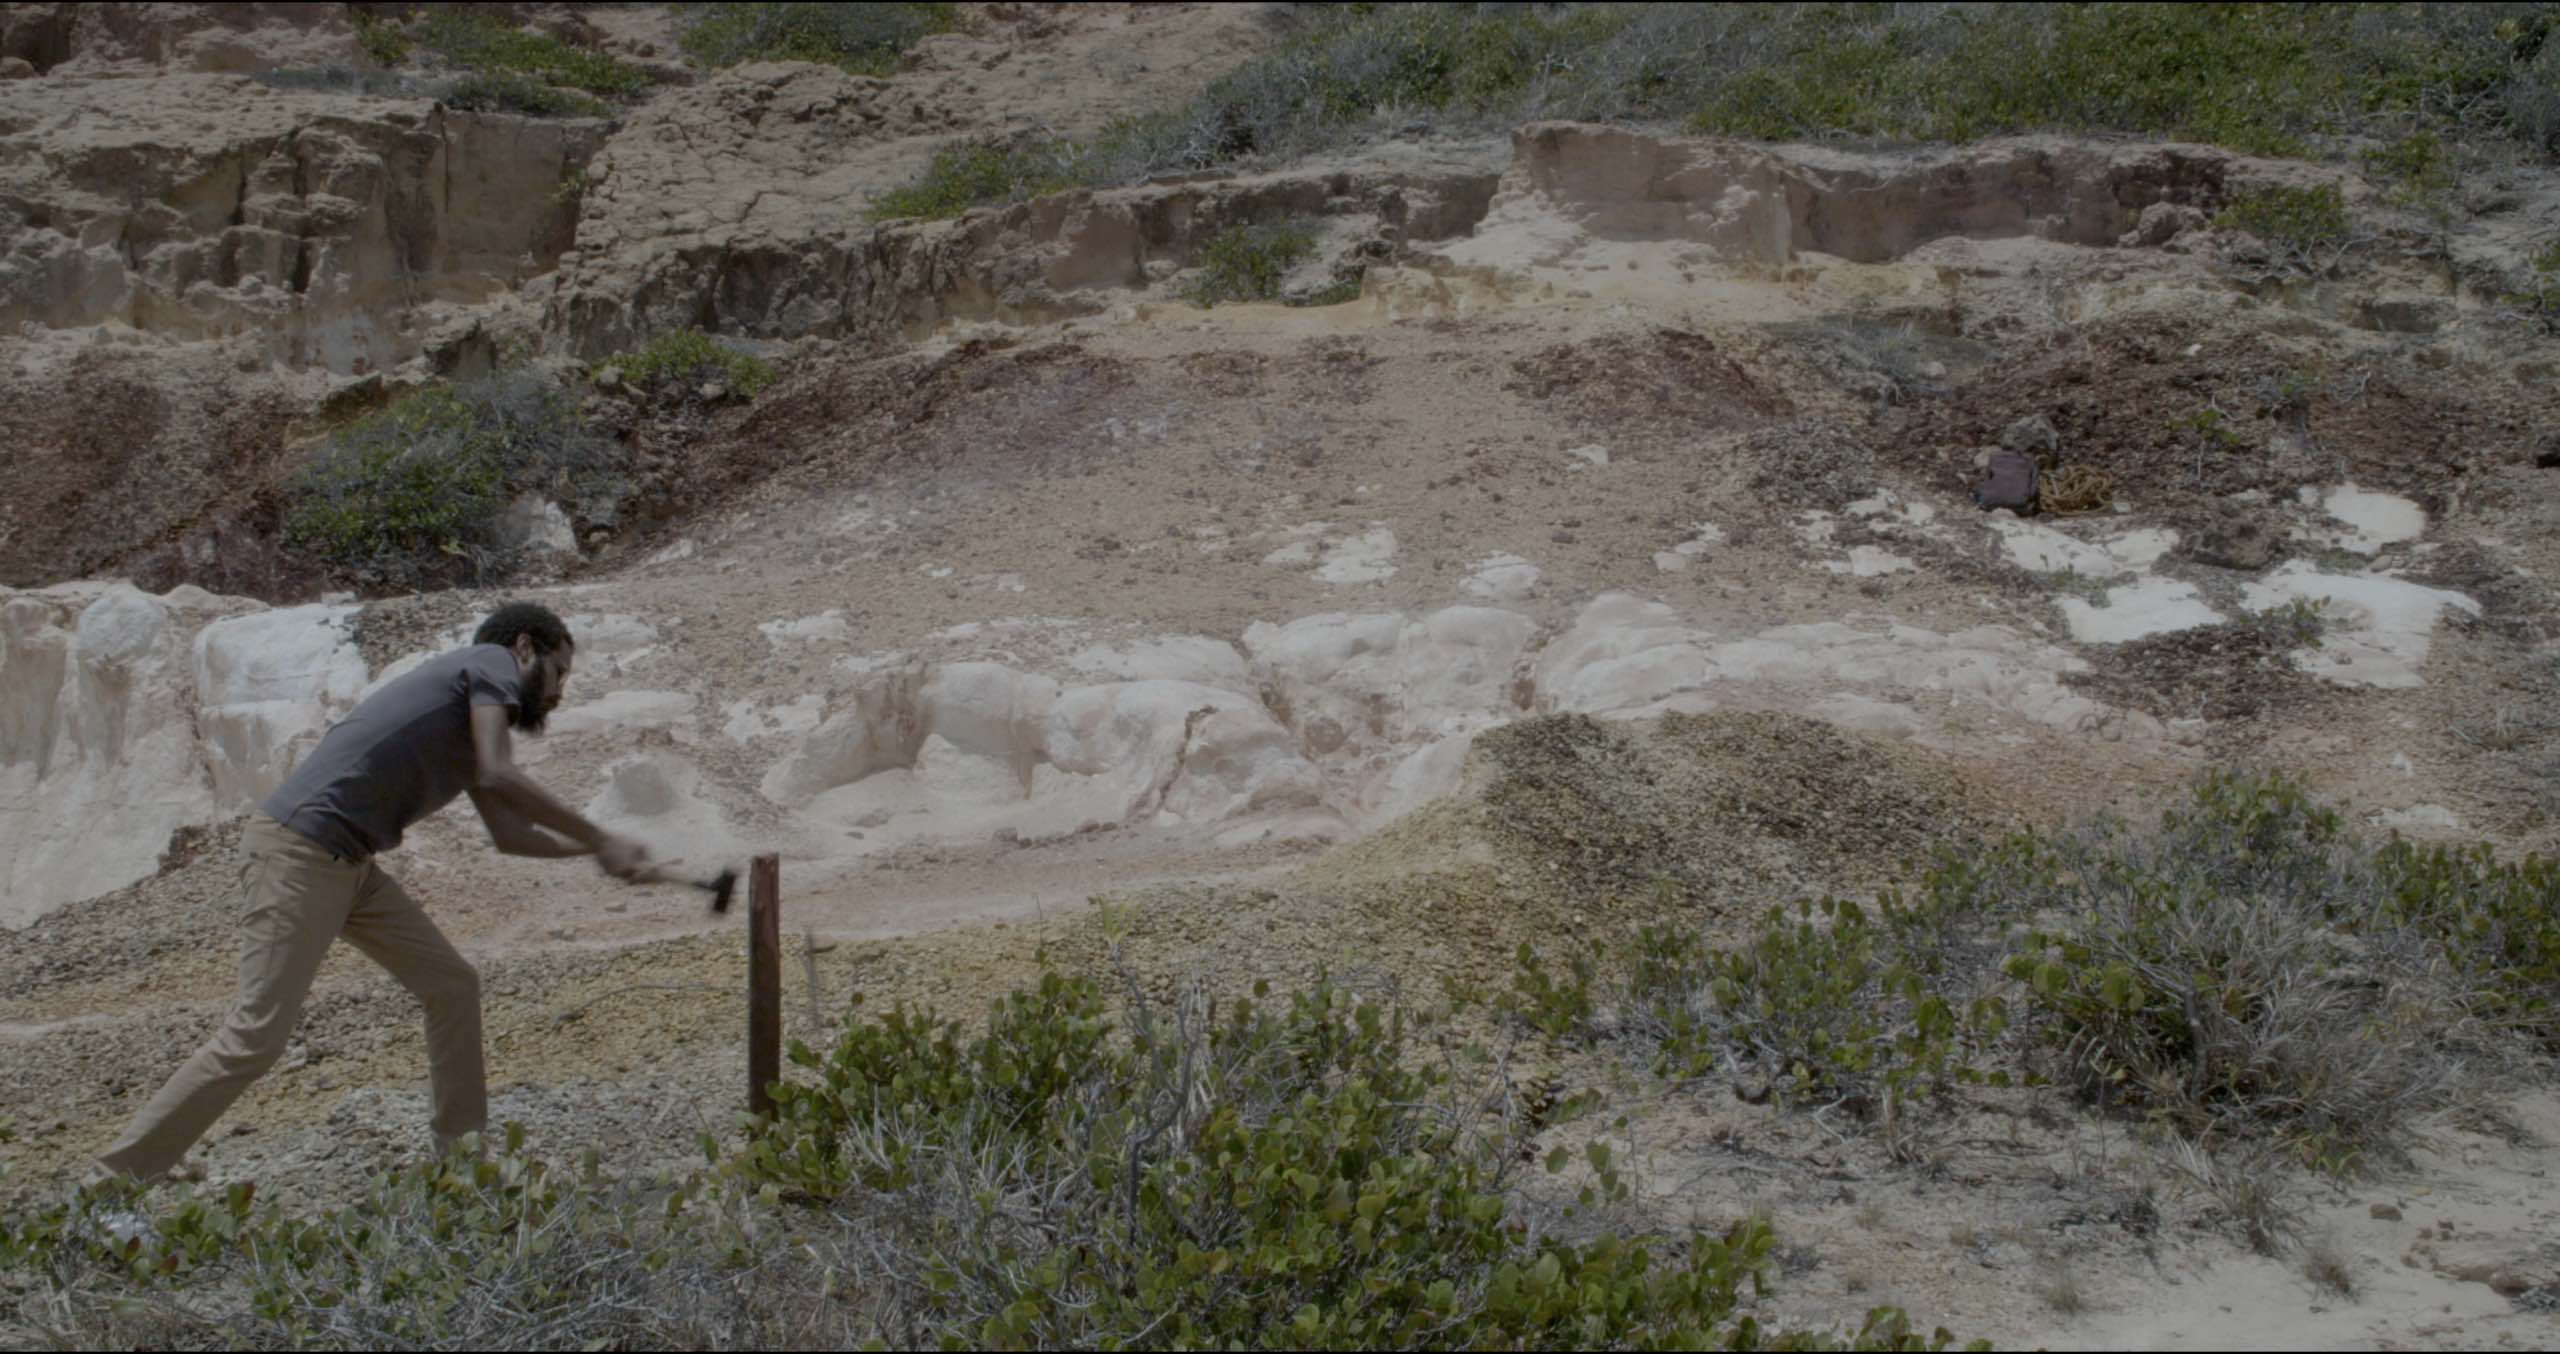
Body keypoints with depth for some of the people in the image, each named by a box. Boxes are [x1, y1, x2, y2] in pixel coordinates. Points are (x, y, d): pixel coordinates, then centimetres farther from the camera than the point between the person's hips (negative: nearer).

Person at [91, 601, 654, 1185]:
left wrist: (595, 847, 24)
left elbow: (510, 834, 29)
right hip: (299, 851, -10)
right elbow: (497, 776, -18)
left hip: (348, 865, 10)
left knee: (453, 986, 11)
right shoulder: (493, 664, -2)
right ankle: (114, 1182, -6)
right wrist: (600, 840, -12)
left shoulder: (471, 715, 24)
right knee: (258, 1037, -12)